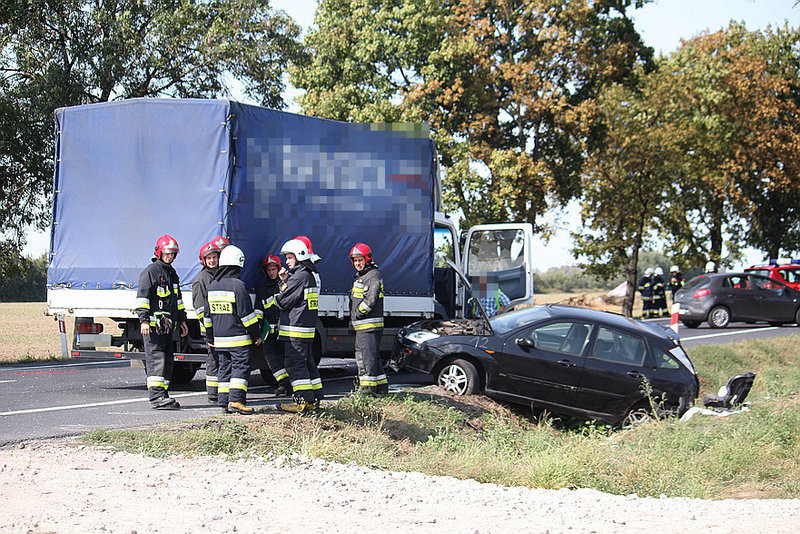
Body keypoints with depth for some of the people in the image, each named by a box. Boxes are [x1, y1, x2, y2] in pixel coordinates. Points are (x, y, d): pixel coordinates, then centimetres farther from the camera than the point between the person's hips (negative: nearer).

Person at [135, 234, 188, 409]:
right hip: (152, 325, -9)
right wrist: (143, 320, -19)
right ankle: (155, 396, -18)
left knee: (167, 360, 9)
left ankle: (163, 395, 15)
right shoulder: (151, 271, -6)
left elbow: (177, 299, 29)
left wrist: (182, 320, 25)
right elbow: (142, 297, -12)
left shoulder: (172, 273, 21)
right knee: (156, 358, -14)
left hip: (167, 326, 9)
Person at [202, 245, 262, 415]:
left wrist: (211, 336, 25)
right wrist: (257, 334, -5)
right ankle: (236, 400, -13)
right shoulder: (238, 285, -14)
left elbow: (208, 315, 16)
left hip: (220, 338, 7)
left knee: (225, 369, 12)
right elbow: (247, 314, -13)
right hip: (239, 338, -7)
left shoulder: (212, 286, 9)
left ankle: (225, 401, 11)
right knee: (241, 367, -4)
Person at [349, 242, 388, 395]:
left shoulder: (372, 276, -12)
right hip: (362, 325, 11)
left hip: (369, 325, -11)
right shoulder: (360, 276, 21)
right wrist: (353, 322, 18)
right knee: (373, 356, 15)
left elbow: (371, 300, -23)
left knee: (365, 356, -10)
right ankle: (381, 387, 22)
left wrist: (358, 314, -13)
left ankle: (367, 388, -9)